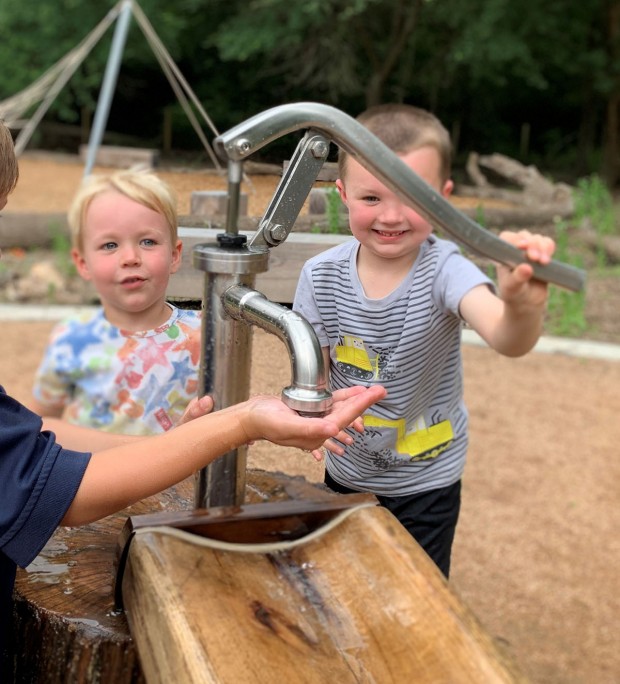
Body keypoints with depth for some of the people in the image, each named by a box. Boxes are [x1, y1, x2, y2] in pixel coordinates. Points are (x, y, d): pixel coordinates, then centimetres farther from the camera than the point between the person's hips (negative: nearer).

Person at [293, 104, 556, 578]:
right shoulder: (321, 277, -16)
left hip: (426, 485, -3)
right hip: (346, 473, 3)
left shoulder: (443, 270, -25)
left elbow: (506, 339, -43)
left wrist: (522, 307, -67)